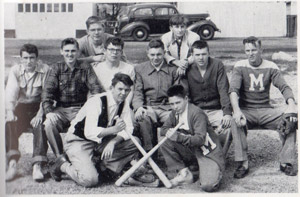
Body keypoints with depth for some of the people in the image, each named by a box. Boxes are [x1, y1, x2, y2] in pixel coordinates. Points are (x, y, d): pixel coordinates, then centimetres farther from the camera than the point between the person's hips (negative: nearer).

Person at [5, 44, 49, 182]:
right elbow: (10, 93, -6)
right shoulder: (15, 70, 6)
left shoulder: (45, 70, -3)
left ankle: (38, 165, -37)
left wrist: (40, 114, -24)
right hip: (21, 107, 2)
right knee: (10, 125, -27)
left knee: (40, 126, -32)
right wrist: (10, 111, -24)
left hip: (38, 107, -2)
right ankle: (12, 162, -33)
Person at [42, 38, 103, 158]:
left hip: (80, 109, -1)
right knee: (49, 124, -28)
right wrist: (48, 111, -22)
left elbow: (96, 88, -4)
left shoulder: (85, 68, 6)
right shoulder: (56, 69, 8)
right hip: (61, 109, 1)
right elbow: (47, 91, -3)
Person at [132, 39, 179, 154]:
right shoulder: (140, 69, 15)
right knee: (143, 117, -35)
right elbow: (137, 92, 7)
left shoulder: (173, 69, 15)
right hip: (148, 107, 0)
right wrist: (138, 107, -15)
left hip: (167, 107, 0)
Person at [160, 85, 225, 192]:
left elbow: (200, 139, -29)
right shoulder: (175, 113, 2)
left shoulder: (197, 113, -21)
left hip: (208, 152, -7)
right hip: (190, 150, 7)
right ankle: (183, 174, -7)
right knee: (166, 143, -15)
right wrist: (169, 132, -18)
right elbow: (164, 129, 7)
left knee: (208, 185, -28)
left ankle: (215, 172, 8)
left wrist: (178, 137, -36)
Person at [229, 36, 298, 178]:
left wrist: (291, 105, -26)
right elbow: (233, 90, -13)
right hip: (246, 110, -2)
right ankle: (243, 163, -27)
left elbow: (284, 87, -4)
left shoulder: (270, 67, 4)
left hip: (265, 110, 2)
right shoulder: (240, 67, -1)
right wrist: (236, 110, -32)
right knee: (236, 122, -34)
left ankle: (285, 161, -13)